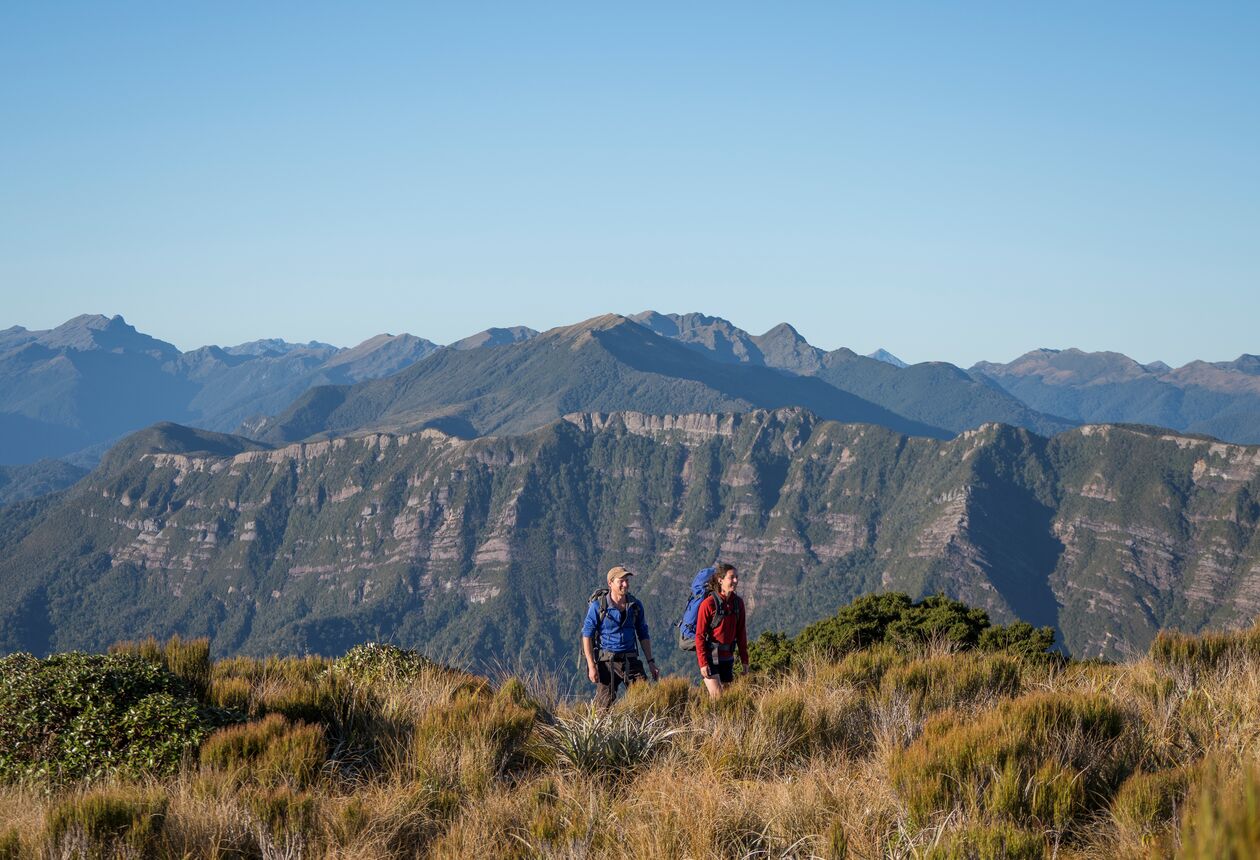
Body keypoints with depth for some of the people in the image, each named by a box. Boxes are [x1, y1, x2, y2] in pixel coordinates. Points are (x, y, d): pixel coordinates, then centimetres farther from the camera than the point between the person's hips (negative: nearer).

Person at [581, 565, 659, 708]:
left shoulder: (635, 605, 7)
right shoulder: (598, 606, -6)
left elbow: (643, 635, 15)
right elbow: (587, 635, -6)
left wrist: (651, 662, 8)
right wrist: (591, 666, -12)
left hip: (630, 661, 4)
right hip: (607, 662, -4)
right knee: (604, 704, -5)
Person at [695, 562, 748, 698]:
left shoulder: (738, 602, 3)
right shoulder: (708, 603, -14)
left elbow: (741, 632, 10)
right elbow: (700, 635, -12)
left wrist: (744, 659, 8)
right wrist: (703, 663, -17)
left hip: (727, 658, 6)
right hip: (710, 657, -6)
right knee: (717, 697, -16)